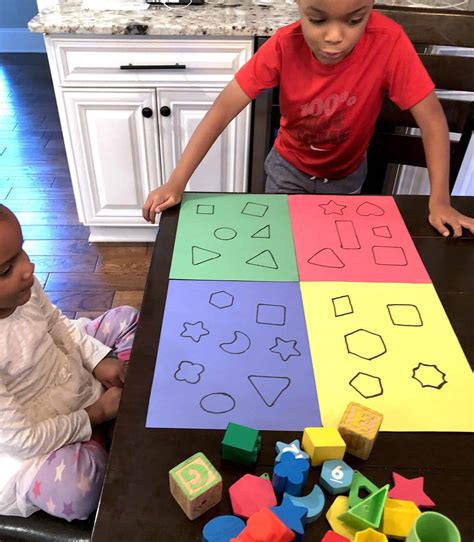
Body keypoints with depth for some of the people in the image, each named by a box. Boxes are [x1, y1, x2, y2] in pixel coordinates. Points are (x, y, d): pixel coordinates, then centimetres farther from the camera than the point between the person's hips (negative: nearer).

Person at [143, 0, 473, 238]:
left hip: (346, 175, 0)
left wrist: (439, 201, -30)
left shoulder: (388, 43, -31)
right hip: (289, 168, 0)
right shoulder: (284, 46, -28)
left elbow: (431, 118, -25)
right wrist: (176, 183, -36)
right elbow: (224, 108, -30)